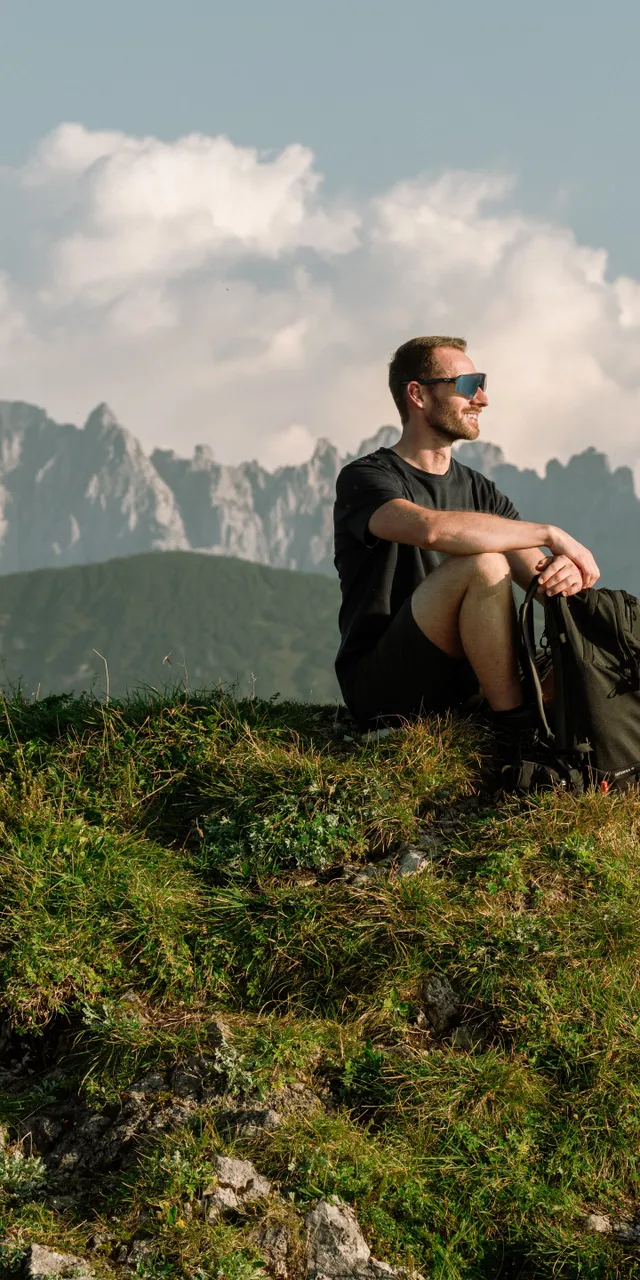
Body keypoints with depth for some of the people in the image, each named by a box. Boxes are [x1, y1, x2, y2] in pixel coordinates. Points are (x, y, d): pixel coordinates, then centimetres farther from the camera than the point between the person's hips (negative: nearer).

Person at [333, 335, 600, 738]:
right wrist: (550, 534, -24)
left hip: (457, 685, 6)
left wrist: (566, 573, -21)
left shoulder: (479, 490, 15)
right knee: (482, 561, -29)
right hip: (379, 687, -6)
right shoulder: (365, 478, -6)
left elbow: (542, 581, 5)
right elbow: (431, 528, -29)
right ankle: (513, 721, -22)